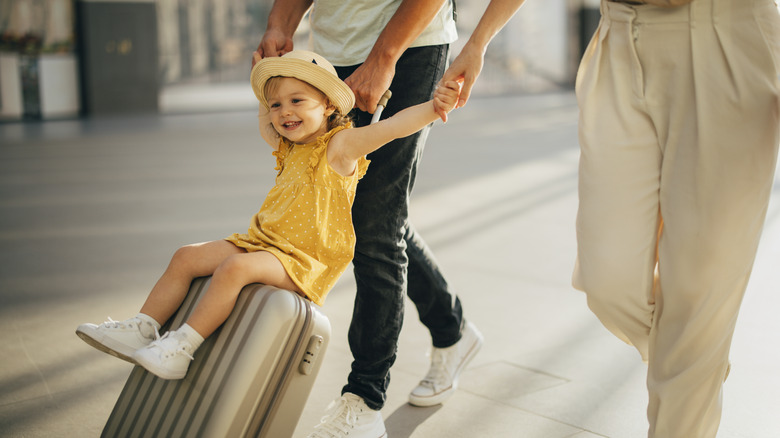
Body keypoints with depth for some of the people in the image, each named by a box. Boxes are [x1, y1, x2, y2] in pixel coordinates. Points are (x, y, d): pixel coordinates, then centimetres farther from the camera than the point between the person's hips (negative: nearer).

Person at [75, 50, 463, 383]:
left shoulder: (341, 145, -11)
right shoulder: (289, 147, 15)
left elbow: (391, 127, -27)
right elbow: (265, 126, 38)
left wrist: (433, 107, -40)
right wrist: (268, 95, 35)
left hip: (304, 260, -9)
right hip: (262, 242, 9)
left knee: (235, 268, -32)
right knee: (187, 257, 2)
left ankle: (182, 348, -25)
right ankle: (141, 331, 5)